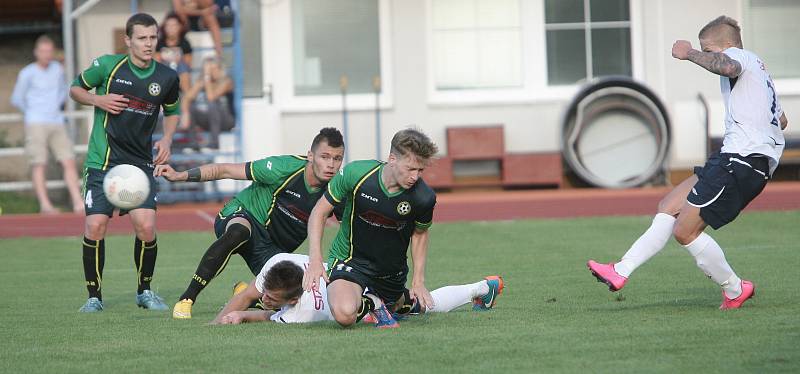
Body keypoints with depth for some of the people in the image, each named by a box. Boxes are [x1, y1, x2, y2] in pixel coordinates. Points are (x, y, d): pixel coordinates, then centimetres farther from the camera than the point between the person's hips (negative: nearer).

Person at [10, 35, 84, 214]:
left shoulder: (57, 69, 10)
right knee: (39, 164, -10)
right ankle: (44, 204, -14)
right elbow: (17, 99, 5)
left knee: (69, 162, -5)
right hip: (36, 125, -4)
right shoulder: (27, 73, -3)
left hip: (57, 124, 4)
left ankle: (78, 203, -8)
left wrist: (56, 106, 12)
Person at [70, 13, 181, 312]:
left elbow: (172, 111, 21)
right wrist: (98, 100, -11)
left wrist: (167, 139, 4)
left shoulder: (167, 77, 1)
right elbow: (76, 89, 9)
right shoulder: (107, 66, -6)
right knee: (95, 227, -10)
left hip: (141, 162, 2)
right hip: (102, 162, -2)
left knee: (146, 226, -12)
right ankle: (94, 296, 7)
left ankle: (144, 291, 11)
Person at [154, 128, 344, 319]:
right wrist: (180, 175, -25)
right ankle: (186, 300, -33)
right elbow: (225, 170, -17)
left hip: (273, 249, 5)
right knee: (238, 231, -41)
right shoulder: (285, 168, -22)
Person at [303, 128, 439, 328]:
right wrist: (315, 260, -18)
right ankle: (369, 304, 1)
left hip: (392, 269, 3)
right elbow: (319, 212, -10)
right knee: (344, 314, -30)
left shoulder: (424, 197, -18)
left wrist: (418, 281, 1)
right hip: (350, 258, -3)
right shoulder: (355, 173, -23)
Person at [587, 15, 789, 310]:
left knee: (685, 231, -8)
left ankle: (735, 289, 5)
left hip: (741, 158, -11)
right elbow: (781, 119, 38)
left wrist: (691, 53, -18)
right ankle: (622, 272, 6)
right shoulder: (758, 68, 28)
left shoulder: (738, 55, -3)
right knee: (668, 207, 10)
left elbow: (727, 66, -31)